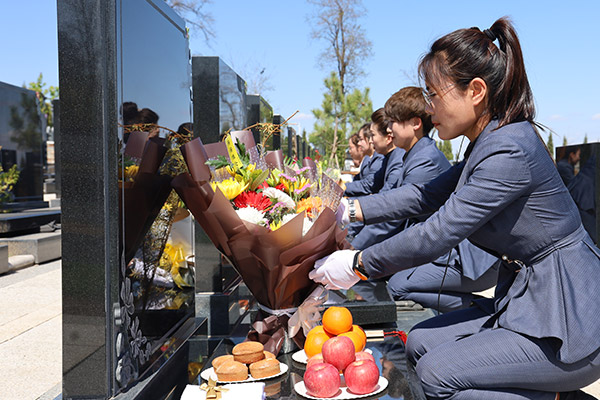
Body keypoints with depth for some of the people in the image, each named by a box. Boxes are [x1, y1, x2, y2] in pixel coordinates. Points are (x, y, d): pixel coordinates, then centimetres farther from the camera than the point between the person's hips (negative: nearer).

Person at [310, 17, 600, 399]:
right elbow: (428, 195, 13)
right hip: (528, 299, 10)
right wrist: (350, 209, 7)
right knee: (421, 342, 7)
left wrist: (357, 265, -14)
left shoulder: (510, 151, -24)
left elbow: (438, 233, -24)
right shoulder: (488, 144, 7)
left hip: (568, 319, -10)